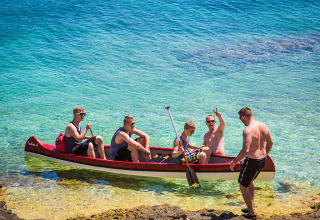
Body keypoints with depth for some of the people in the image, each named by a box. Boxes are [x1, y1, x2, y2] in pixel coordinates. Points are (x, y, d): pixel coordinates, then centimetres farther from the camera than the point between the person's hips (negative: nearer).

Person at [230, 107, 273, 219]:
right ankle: (250, 207, 39)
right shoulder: (263, 126, 2)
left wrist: (235, 161, -16)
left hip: (252, 161, -9)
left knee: (243, 187, 10)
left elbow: (245, 150, -29)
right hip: (262, 160, 9)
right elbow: (270, 143, 13)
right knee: (249, 181, 30)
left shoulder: (248, 130, -23)